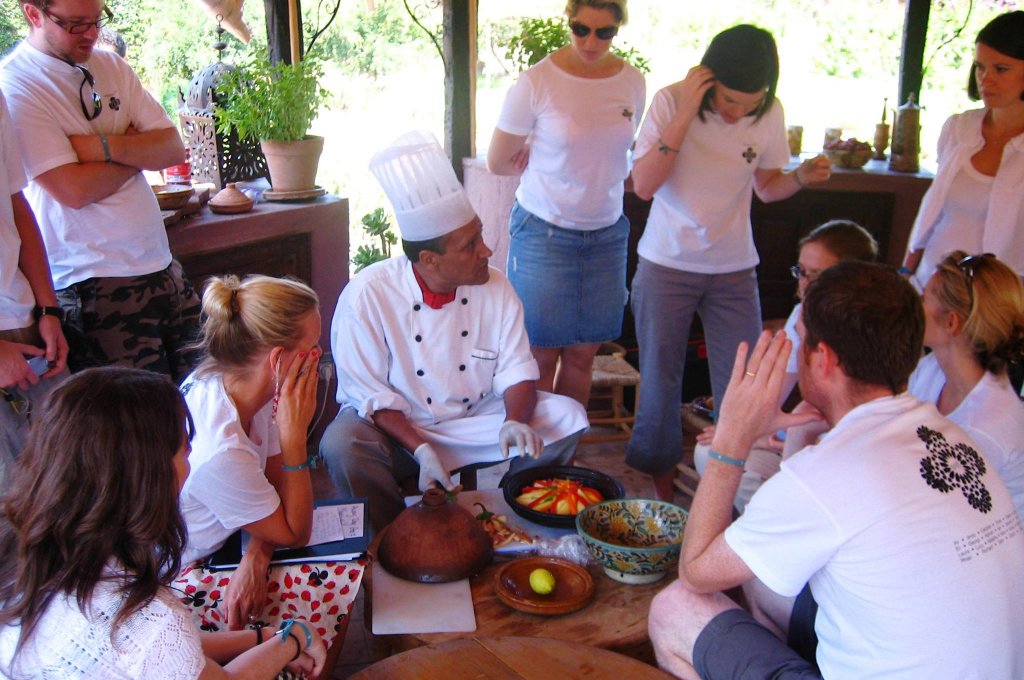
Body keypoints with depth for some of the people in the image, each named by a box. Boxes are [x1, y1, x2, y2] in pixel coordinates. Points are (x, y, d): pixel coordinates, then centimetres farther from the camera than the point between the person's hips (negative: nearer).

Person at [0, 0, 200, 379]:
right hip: (94, 287, -6)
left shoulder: (111, 66, 11)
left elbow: (174, 149, 3)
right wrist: (138, 148, -3)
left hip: (161, 265, 6)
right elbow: (74, 189, -17)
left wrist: (105, 147, -13)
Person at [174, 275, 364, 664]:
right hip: (169, 584, -8)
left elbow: (276, 485, 1)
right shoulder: (220, 451, -34)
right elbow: (296, 534, -18)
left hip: (213, 545, 8)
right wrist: (294, 434, -27)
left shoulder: (223, 382, -10)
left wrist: (255, 556, -17)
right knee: (341, 585, -16)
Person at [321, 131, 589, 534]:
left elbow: (517, 372, -4)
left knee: (567, 417, -13)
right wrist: (421, 450, -27)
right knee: (342, 444, -33)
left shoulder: (495, 289, -7)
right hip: (397, 427, -3)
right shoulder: (367, 296, -18)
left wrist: (515, 422, -25)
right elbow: (371, 395, -15)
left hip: (479, 419, 3)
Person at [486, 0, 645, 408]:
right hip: (544, 232, -4)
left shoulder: (633, 83, 2)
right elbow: (497, 163, -2)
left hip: (607, 233, 4)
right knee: (541, 356, 3)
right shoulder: (537, 82, -10)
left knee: (582, 355, 11)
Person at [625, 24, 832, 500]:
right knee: (660, 380, 8)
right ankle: (659, 477, 28)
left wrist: (800, 178, -11)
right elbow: (644, 185, -21)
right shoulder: (672, 101, -12)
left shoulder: (769, 115, -3)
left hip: (734, 268, 2)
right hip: (667, 264, -2)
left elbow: (766, 187, 10)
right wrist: (686, 114, -27)